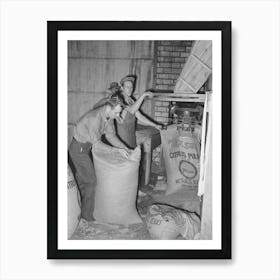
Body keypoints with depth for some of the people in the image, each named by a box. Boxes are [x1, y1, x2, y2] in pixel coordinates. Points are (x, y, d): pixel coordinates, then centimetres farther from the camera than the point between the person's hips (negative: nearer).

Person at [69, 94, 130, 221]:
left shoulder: (109, 116, -6)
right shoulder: (94, 118, -33)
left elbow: (111, 136, 1)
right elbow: (97, 144, -29)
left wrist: (126, 149, -7)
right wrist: (117, 150, -28)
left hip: (86, 147, 9)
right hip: (78, 149, -9)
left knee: (81, 179, 20)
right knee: (91, 180, -4)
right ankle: (87, 214, 11)